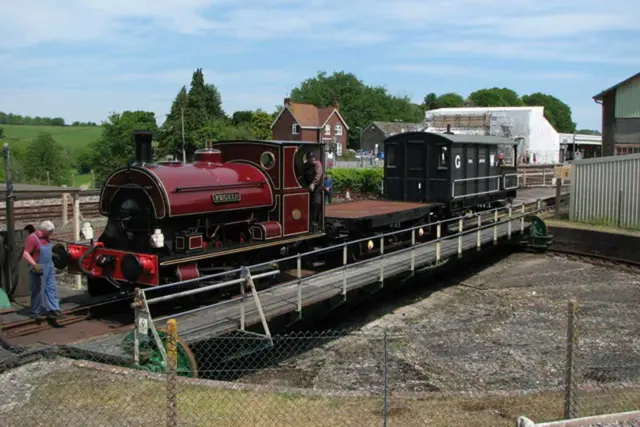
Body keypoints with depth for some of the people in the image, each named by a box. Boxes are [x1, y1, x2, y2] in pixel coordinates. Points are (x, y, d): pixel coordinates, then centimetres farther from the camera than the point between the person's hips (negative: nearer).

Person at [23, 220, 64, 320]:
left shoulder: (46, 237, 9)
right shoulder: (32, 238, -17)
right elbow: (26, 254, -21)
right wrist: (34, 265, -30)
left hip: (49, 267, 8)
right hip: (39, 269, -8)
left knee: (51, 289, 9)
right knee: (38, 291, 1)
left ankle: (53, 310, 12)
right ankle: (36, 312, 12)